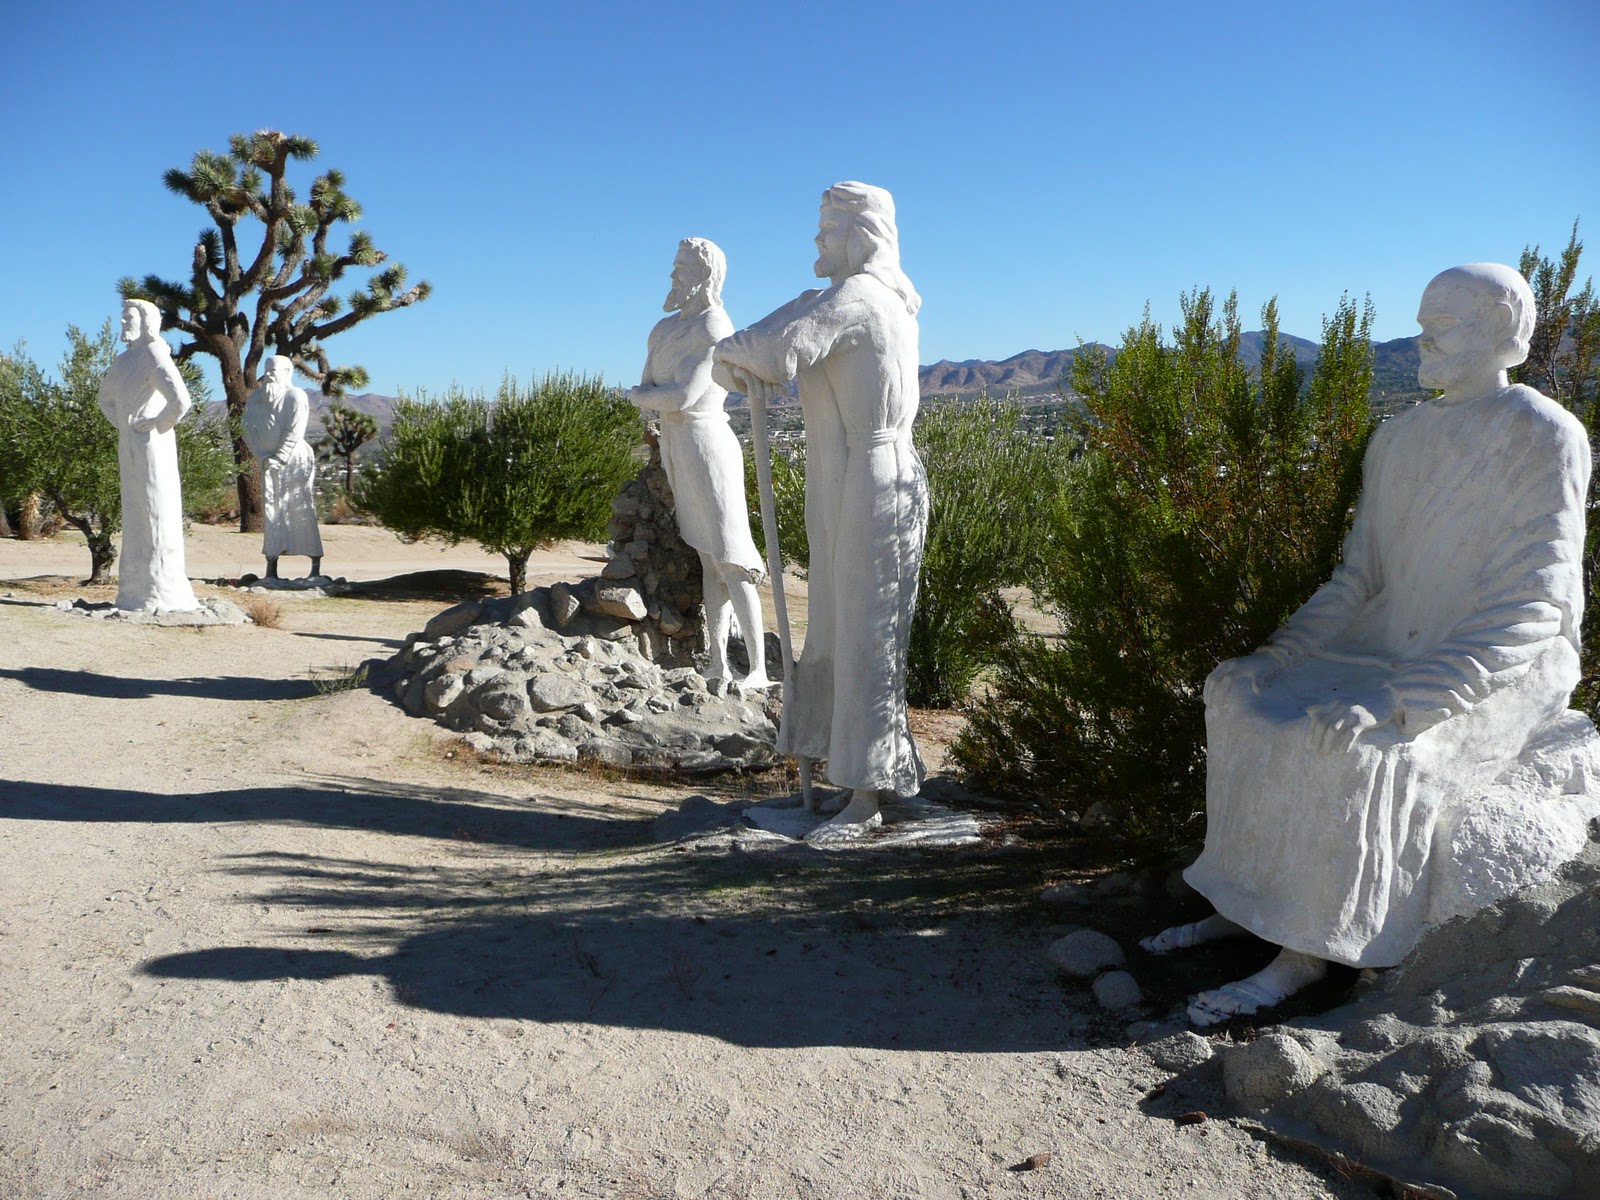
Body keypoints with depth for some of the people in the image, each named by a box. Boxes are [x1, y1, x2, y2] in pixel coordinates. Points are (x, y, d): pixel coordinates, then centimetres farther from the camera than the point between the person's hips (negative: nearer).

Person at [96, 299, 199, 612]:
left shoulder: (154, 356, -11)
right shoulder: (126, 359, 17)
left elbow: (180, 400, -27)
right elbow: (106, 395, 35)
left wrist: (158, 425, -14)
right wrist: (122, 423, 19)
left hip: (152, 446, -9)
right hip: (130, 449, 9)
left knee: (157, 515, -7)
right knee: (135, 517, 10)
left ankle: (164, 595, -3)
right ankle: (138, 591, 16)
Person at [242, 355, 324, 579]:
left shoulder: (295, 397, -7)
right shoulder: (255, 398, 8)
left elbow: (294, 433, -12)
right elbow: (249, 430, 3)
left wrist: (279, 458, -17)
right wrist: (263, 457, -9)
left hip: (295, 460, -5)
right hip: (269, 461, 5)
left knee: (303, 510, -5)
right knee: (271, 510, 0)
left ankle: (316, 567, -1)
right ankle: (271, 568, 1)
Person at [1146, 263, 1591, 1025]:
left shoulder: (1544, 437, -14)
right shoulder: (1399, 439, 7)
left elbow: (1531, 604, -21)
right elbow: (1360, 577, 9)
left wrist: (1403, 702, -31)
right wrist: (1284, 650, -8)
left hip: (1502, 671, -7)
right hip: (1397, 649, 7)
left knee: (1366, 749, -32)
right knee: (1244, 694, -10)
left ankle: (1304, 955, -17)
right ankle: (1242, 904, -5)